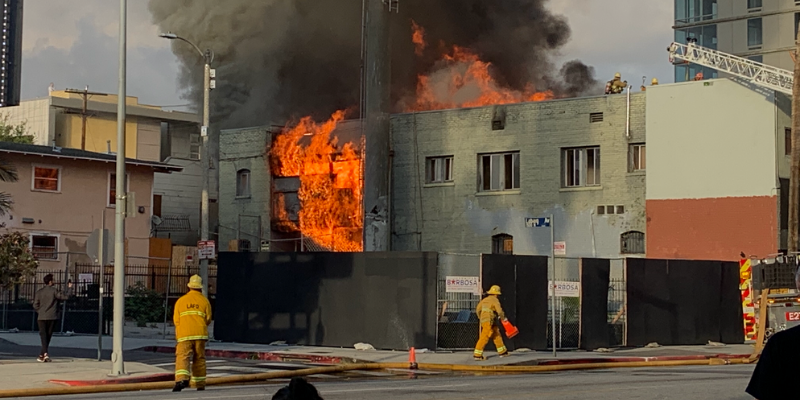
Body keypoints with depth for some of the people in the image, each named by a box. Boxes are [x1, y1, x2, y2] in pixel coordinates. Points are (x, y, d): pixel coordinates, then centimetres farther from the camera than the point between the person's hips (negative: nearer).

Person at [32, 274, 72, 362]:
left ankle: (45, 353, -22)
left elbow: (35, 306, 3)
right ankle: (42, 354, 14)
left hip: (42, 318, 1)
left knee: (44, 335, -3)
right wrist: (69, 288, 5)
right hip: (52, 317, -1)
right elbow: (66, 296, -9)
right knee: (48, 336, 10)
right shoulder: (54, 291, -7)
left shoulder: (39, 292, 3)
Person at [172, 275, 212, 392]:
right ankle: (200, 384, 14)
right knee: (199, 359, 11)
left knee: (182, 357, -11)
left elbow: (176, 320, 6)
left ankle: (181, 379, -35)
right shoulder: (204, 301, 6)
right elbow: (208, 319, 6)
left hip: (184, 334, -1)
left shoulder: (180, 301, 6)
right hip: (200, 334, 1)